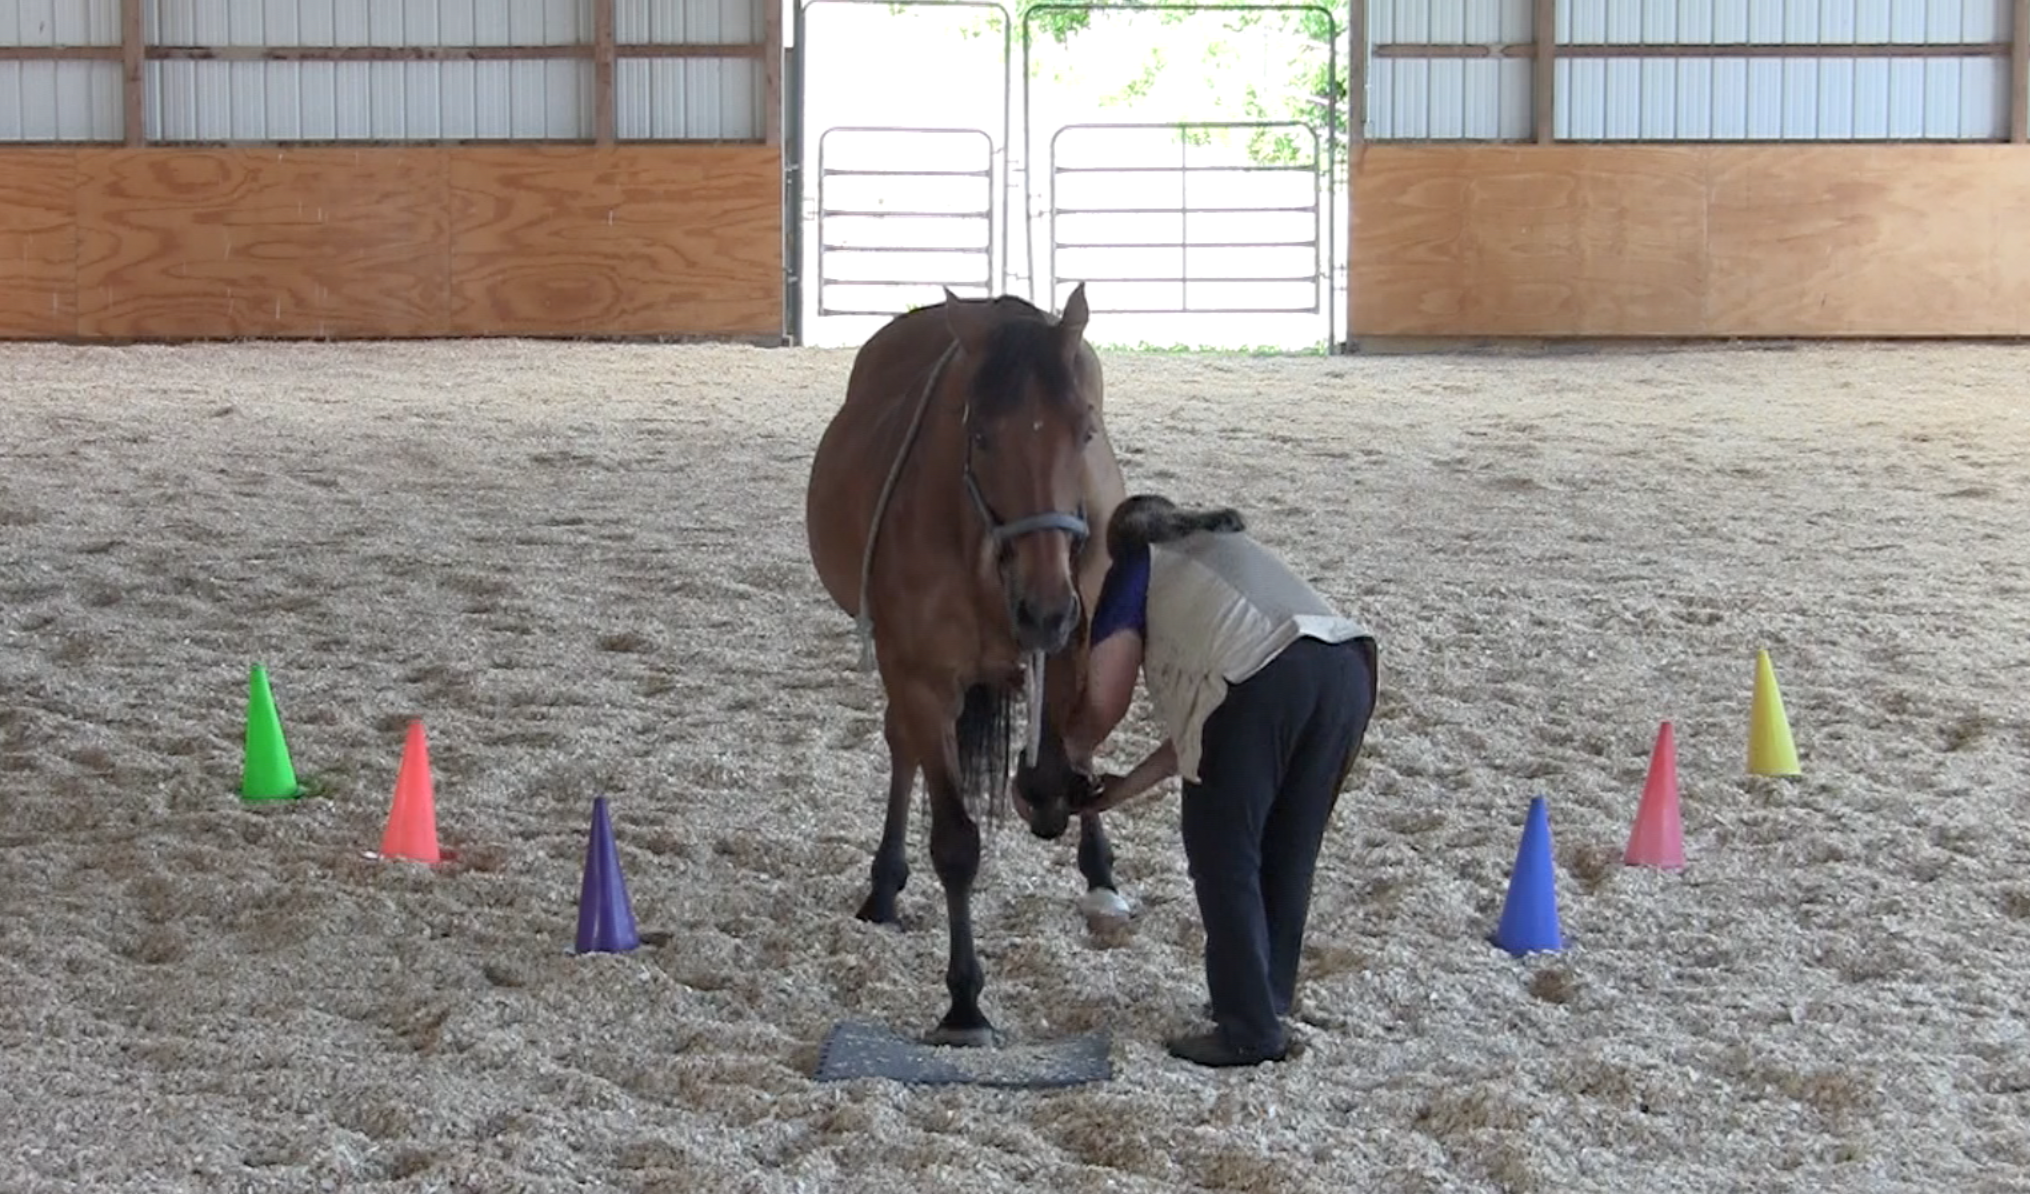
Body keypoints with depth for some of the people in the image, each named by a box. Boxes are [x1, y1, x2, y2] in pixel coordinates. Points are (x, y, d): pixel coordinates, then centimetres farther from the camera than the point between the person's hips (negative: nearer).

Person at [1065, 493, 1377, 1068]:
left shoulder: (1137, 568, 21)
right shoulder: (1233, 547, 38)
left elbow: (1103, 705, 13)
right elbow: (1207, 716, 31)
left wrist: (1072, 757, 34)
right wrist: (1129, 784, 37)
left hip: (1266, 680, -7)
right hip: (1349, 667, 7)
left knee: (1225, 861, 8)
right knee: (1288, 856, 20)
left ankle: (1250, 1031, 11)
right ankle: (1271, 1001, 33)